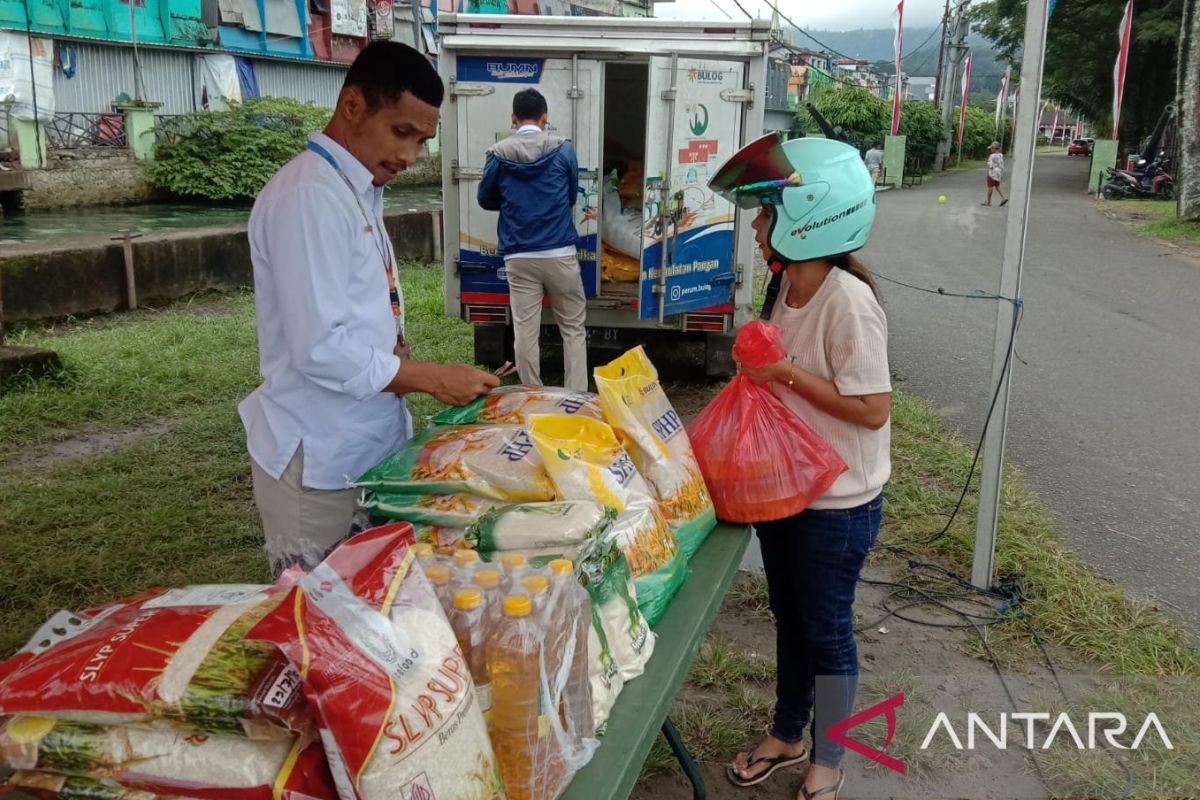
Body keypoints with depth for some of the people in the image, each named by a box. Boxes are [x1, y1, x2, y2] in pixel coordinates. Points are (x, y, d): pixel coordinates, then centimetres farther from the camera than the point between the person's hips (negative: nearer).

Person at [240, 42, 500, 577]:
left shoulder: (358, 191, 11)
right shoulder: (310, 195, -19)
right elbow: (320, 349, -24)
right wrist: (433, 378, -18)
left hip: (365, 446, 9)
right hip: (319, 459, -9)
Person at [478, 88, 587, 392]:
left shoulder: (498, 154, 2)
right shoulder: (562, 149, 1)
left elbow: (486, 200, 14)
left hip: (519, 257, 1)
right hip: (560, 253, 0)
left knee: (525, 331, 5)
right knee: (573, 328, 9)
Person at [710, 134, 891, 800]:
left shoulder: (848, 301, -25)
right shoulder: (789, 286, 1)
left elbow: (872, 409, -25)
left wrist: (788, 373, -24)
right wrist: (757, 365, -3)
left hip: (837, 503, -8)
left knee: (826, 630, 10)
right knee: (789, 617, 22)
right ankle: (786, 735, 43)